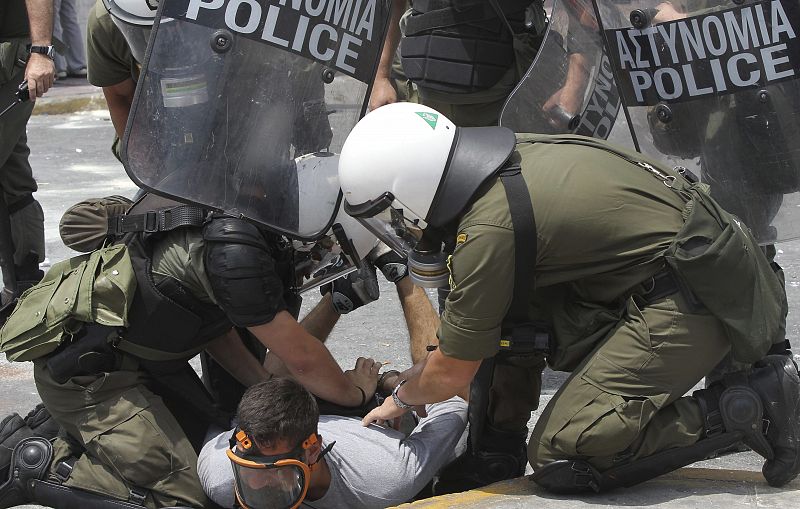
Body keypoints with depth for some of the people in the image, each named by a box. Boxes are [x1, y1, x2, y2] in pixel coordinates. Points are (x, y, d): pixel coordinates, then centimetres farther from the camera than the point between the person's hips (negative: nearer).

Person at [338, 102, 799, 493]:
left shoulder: (487, 230, -19)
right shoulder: (513, 154, 5)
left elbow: (451, 374, -6)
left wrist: (401, 399, 15)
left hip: (691, 298, -10)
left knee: (559, 460, -9)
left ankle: (755, 399, -11)